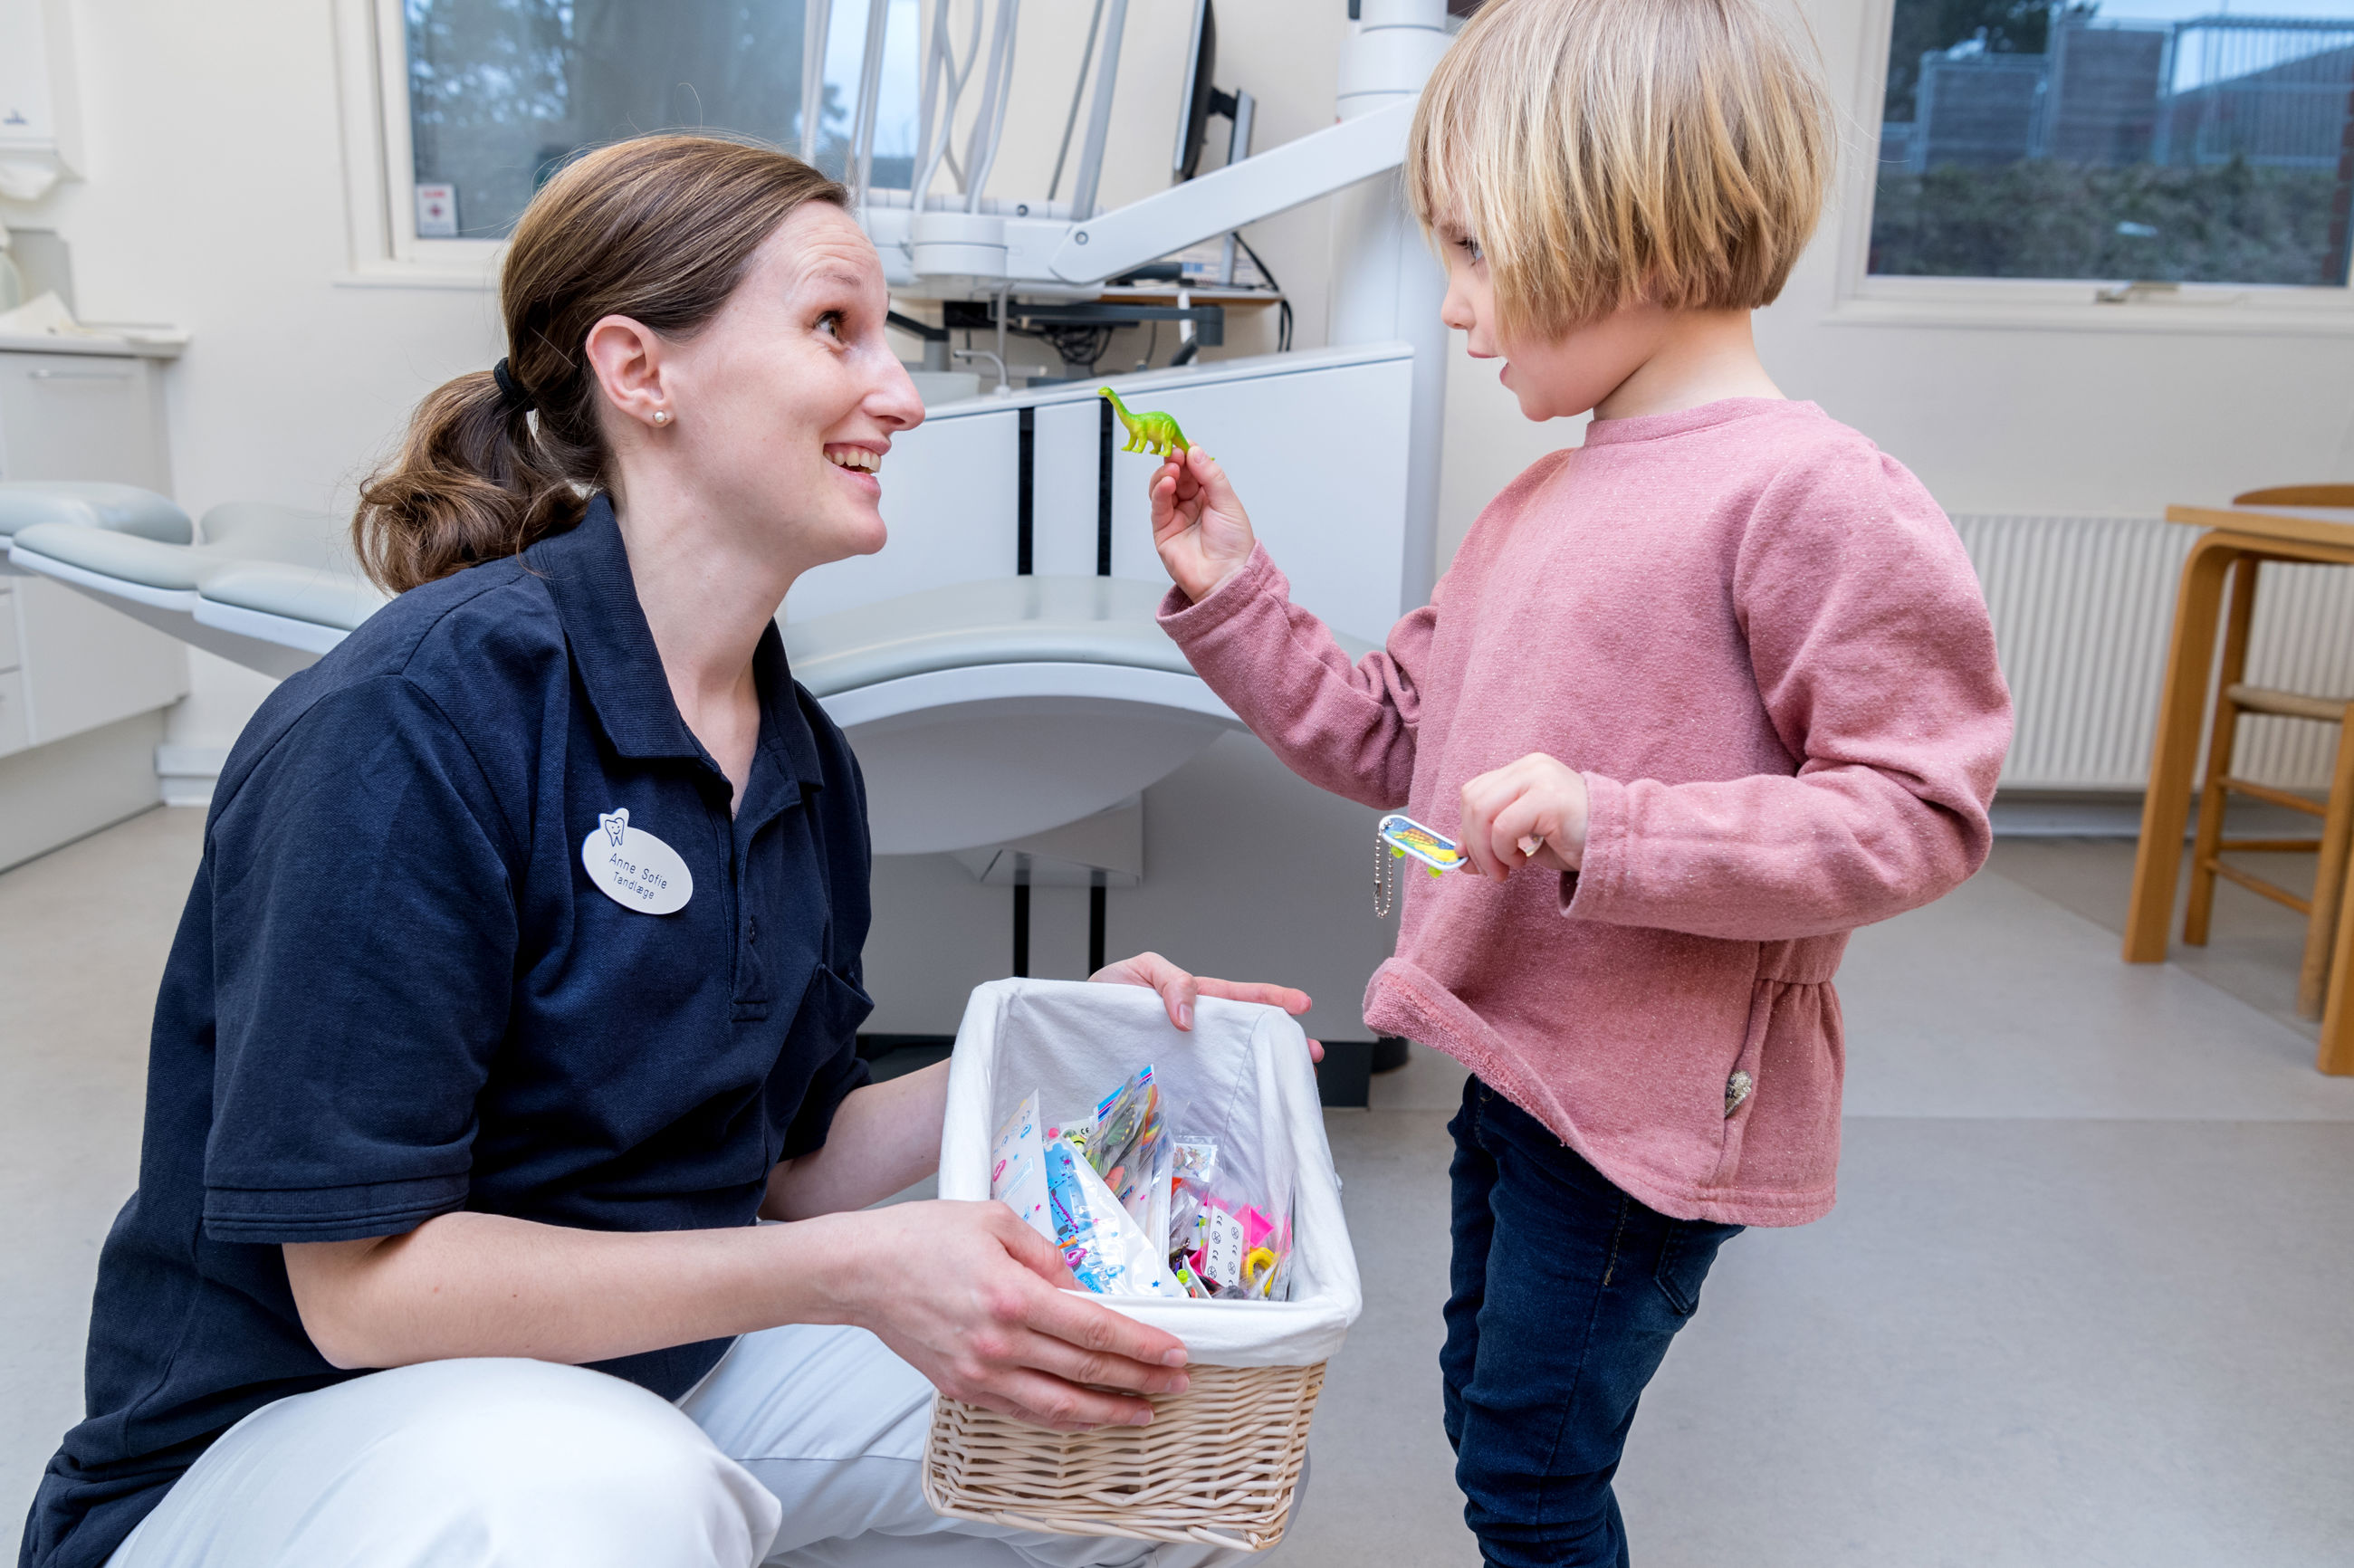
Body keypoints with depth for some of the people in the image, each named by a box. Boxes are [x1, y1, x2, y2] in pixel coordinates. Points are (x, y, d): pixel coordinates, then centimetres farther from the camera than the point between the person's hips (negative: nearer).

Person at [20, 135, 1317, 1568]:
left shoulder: (804, 756, 1)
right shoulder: (420, 712, -23)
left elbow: (792, 1163, 6)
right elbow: (359, 1281, -22)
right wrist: (854, 1273, -29)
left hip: (657, 1371, 7)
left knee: (1173, 1426, 2)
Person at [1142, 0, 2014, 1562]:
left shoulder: (1814, 497, -18)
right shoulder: (1536, 508, 8)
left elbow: (1920, 814, -20)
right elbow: (1387, 739, 14)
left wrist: (1609, 829, -28)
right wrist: (1230, 595, 6)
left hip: (1658, 1108, -8)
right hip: (1513, 1065, 9)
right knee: (1488, 1412, 25)